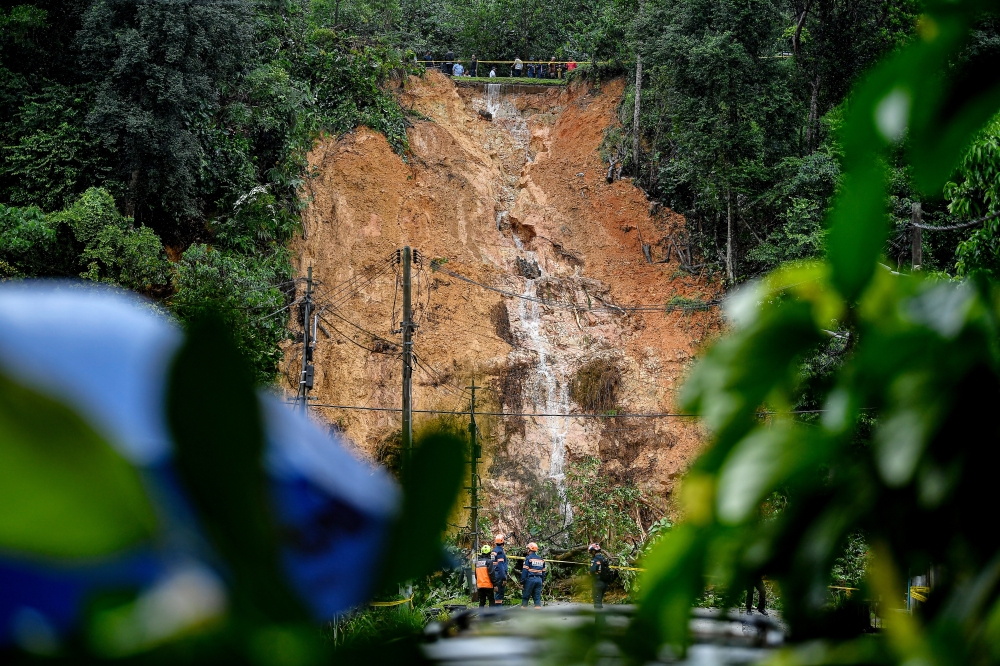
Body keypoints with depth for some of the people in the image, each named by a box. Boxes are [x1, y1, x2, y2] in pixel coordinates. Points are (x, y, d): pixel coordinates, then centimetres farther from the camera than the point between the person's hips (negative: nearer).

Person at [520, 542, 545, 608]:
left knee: (525, 597, 3)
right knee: (537, 598, 6)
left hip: (530, 579, -5)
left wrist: (522, 580, -8)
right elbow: (543, 572, 17)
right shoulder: (541, 559, 14)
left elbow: (524, 570, -10)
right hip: (539, 579, 5)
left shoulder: (528, 558, -4)